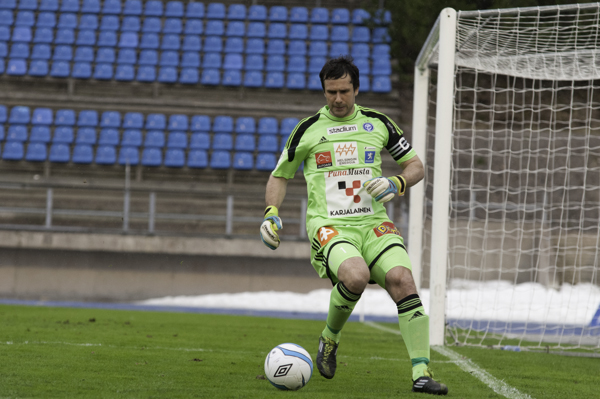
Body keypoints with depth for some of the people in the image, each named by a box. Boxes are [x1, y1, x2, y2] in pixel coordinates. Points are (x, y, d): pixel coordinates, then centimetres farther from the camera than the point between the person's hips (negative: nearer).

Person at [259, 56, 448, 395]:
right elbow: (280, 175, 19)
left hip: (374, 223, 2)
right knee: (356, 276, -33)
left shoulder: (378, 123, 12)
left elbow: (416, 166, 19)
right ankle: (330, 338, -2)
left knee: (401, 279, -24)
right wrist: (272, 214, 2)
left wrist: (396, 185, -3)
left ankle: (421, 372, -22)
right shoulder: (308, 129, 8)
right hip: (328, 224, -2)